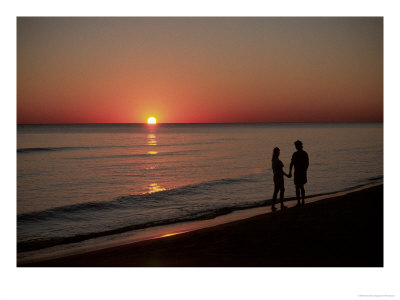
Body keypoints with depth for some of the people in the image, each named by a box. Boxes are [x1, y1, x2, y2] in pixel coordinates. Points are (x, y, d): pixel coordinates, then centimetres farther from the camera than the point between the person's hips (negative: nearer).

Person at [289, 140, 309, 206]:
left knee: (297, 187, -2)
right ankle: (303, 201, 18)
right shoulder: (305, 153, 7)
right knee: (302, 187, 14)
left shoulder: (295, 154, -12)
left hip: (297, 172, -6)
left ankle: (298, 202, -1)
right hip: (303, 172, 6)